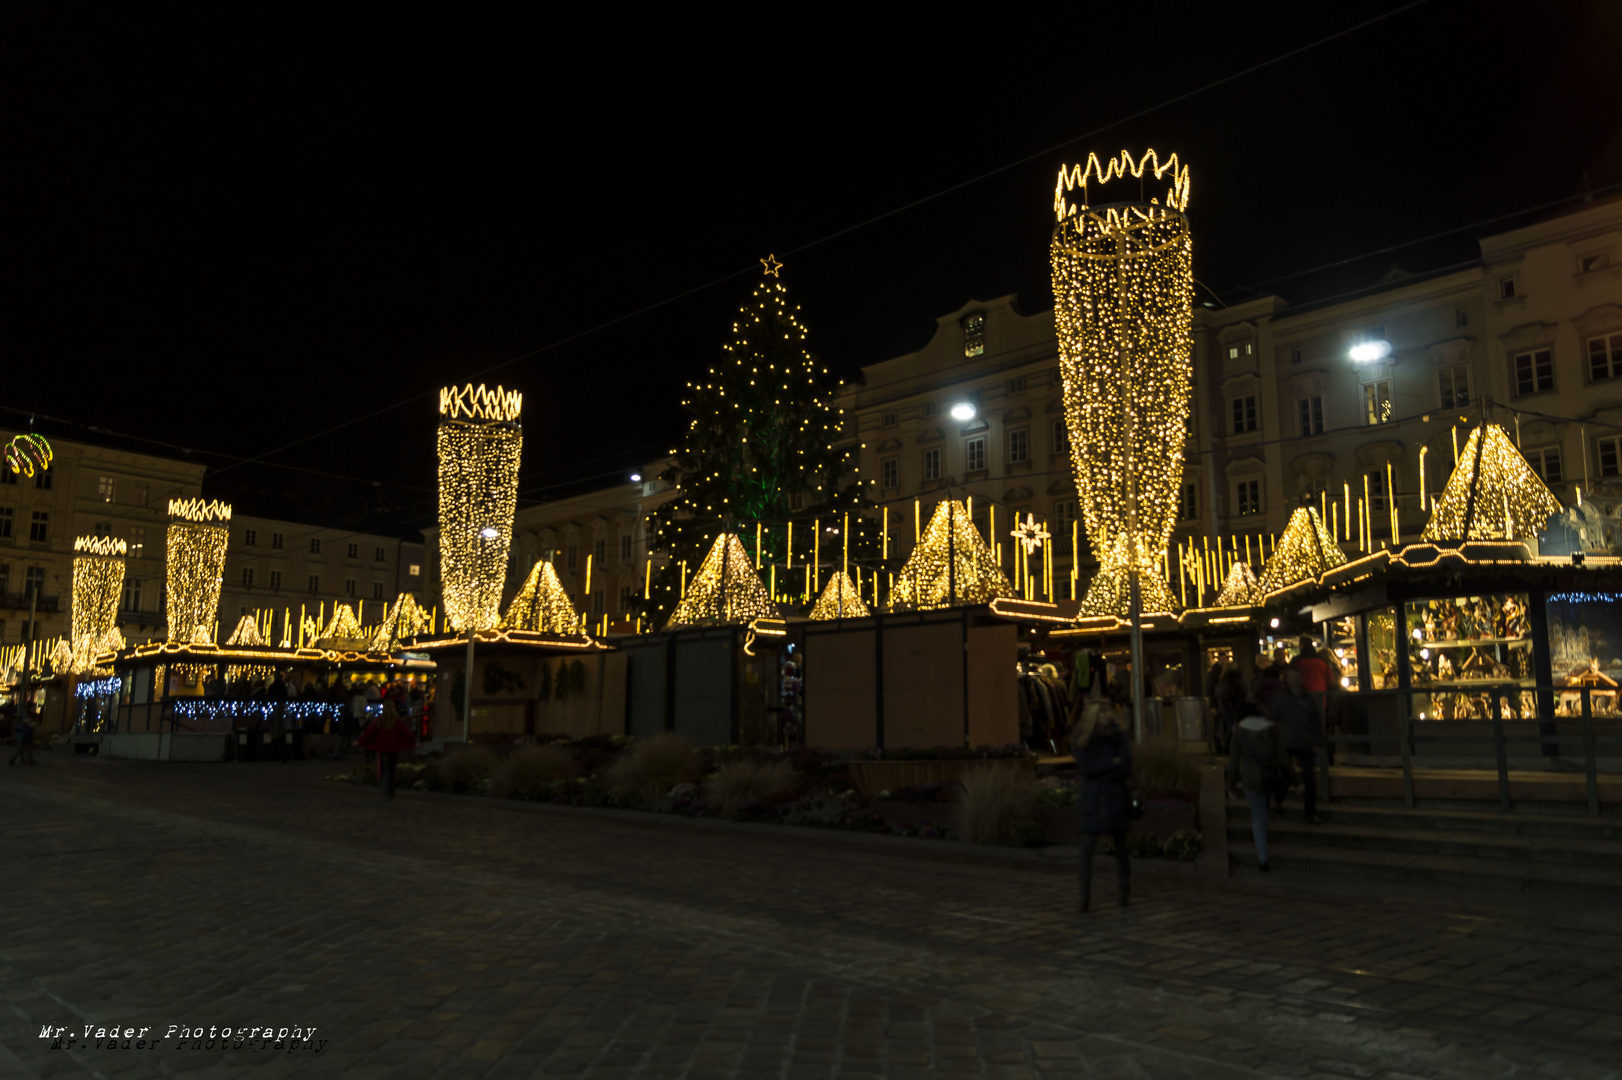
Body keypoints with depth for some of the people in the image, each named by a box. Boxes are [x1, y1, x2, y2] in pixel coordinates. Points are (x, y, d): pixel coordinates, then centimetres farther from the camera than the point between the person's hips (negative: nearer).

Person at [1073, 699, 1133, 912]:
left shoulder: (1120, 738, 1)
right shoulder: (1082, 740, 2)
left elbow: (1126, 770, -9)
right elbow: (1086, 767, -11)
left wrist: (1098, 772, -13)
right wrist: (1112, 762, -13)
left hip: (1116, 800, 0)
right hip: (1092, 801, 0)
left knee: (1120, 846, 7)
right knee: (1087, 847, -5)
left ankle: (1124, 887, 25)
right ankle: (1085, 894, 1)